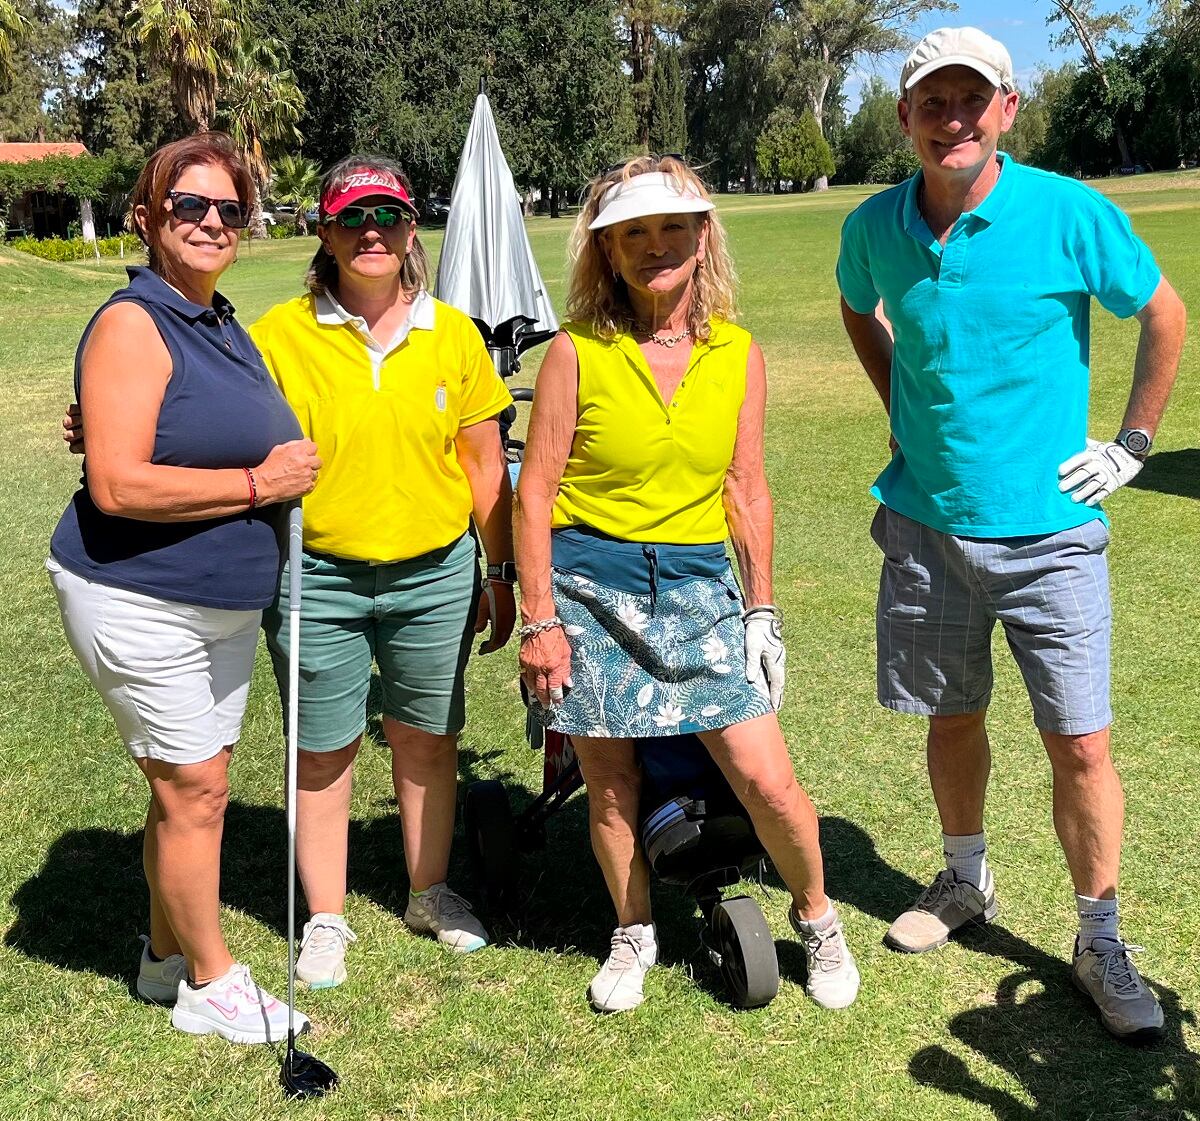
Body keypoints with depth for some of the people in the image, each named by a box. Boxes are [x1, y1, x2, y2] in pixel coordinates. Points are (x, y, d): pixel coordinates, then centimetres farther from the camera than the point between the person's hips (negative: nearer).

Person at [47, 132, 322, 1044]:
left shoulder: (223, 323, 10)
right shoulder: (132, 325, -17)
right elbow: (118, 484, -25)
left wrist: (290, 466, 5)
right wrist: (259, 483, -20)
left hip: (228, 601, 8)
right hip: (140, 601, -8)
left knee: (190, 787, 16)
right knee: (195, 789, 0)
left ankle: (168, 954, 34)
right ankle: (210, 982, 18)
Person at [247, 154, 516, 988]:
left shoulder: (453, 334, 2)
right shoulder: (279, 335, -4)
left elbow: (486, 467, 6)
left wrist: (503, 574, 8)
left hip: (436, 575, 2)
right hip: (317, 579, -1)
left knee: (428, 739, 14)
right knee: (324, 752, 9)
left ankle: (431, 893, 34)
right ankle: (326, 919, 26)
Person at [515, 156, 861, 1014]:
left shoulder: (739, 355, 3)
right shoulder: (578, 353, -5)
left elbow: (747, 490, 8)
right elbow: (535, 491, -4)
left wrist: (762, 611, 8)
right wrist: (539, 620, -7)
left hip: (698, 586, 2)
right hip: (590, 582, -1)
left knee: (767, 780, -2)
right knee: (610, 780, 9)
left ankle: (817, 918, 27)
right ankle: (634, 934, 34)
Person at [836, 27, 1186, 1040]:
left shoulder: (1069, 213, -11)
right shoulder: (875, 227, -2)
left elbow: (1165, 314, 3)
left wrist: (1132, 444, 1)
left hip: (1049, 528, -3)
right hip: (927, 522, 3)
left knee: (1081, 744, 0)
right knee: (952, 719, 16)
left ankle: (1101, 943, 19)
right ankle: (966, 881, 39)